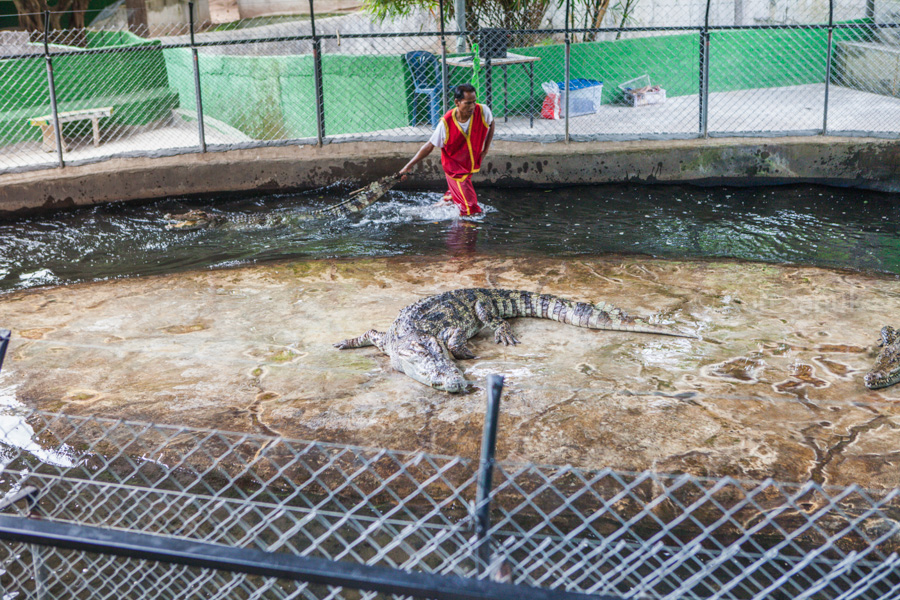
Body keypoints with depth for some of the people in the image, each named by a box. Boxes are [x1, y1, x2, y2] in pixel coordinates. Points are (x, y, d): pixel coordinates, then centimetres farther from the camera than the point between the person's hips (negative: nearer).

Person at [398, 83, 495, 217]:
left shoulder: (482, 111, -18)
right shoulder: (446, 123, -25)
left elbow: (491, 124, 7)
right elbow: (430, 146, -14)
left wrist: (485, 151, 0)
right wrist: (407, 167, -15)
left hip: (473, 164, 4)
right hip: (455, 168, -4)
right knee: (471, 209, -5)